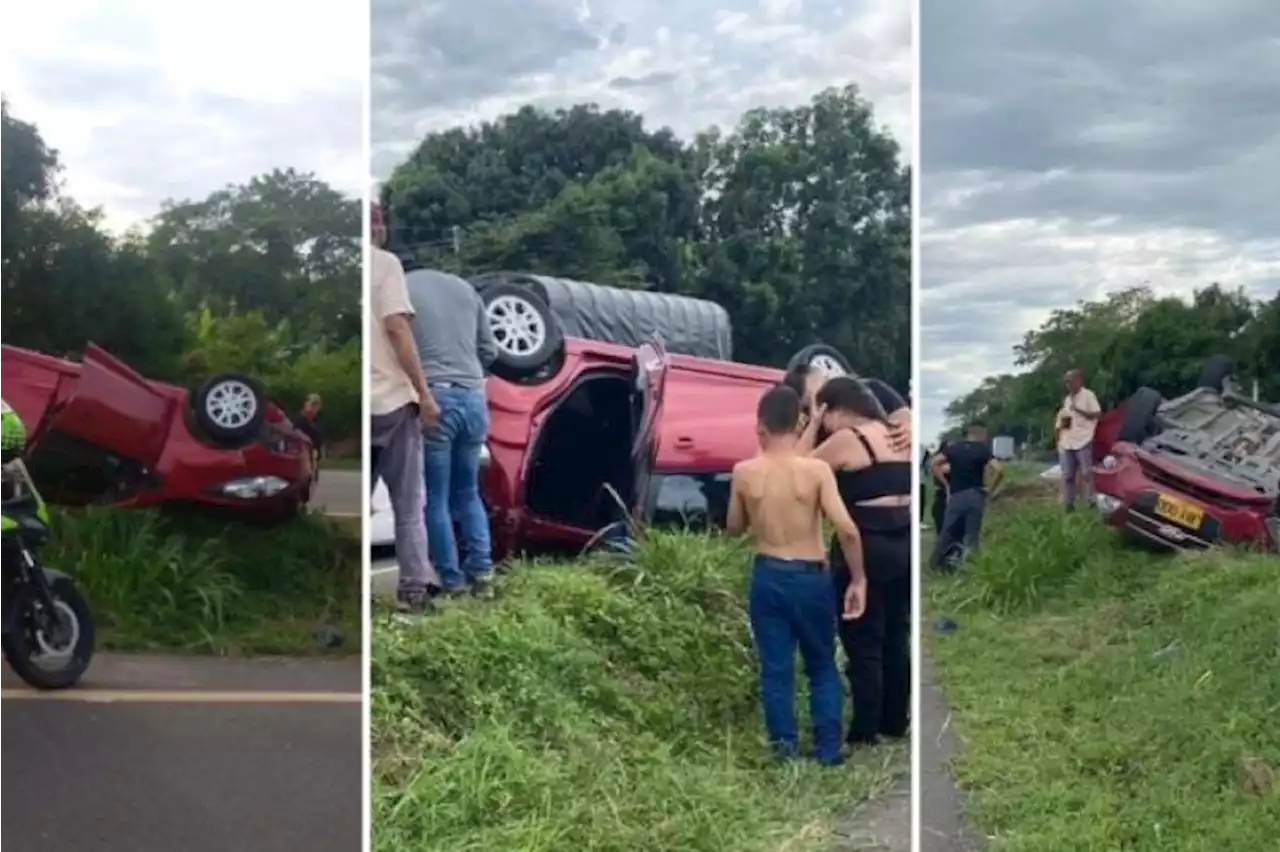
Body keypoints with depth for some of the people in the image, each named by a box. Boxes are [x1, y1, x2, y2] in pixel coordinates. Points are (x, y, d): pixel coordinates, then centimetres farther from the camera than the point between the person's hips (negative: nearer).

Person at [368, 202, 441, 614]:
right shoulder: (384, 262, -3)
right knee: (408, 503, 4)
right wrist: (424, 393, -10)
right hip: (390, 398, -4)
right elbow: (397, 328, -12)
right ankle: (414, 587, 1)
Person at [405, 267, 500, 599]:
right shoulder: (464, 288, 18)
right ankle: (481, 571, 10)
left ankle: (453, 583, 4)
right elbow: (490, 350, 19)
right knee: (468, 492, 18)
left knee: (436, 498, 4)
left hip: (434, 400, -5)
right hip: (473, 399, 5)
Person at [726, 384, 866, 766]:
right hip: (811, 578, -1)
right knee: (822, 667, 16)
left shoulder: (744, 472, -7)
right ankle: (828, 750, 18)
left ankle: (786, 751, 14)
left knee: (776, 669, 10)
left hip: (768, 577, 1)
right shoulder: (817, 470, -13)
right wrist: (858, 579, -9)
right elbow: (847, 530, -19)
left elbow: (734, 528, 7)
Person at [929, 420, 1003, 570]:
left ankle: (935, 563, 16)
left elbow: (933, 464, 4)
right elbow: (999, 471, -16)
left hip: (956, 496, 2)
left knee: (947, 532, 10)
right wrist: (990, 490, -3)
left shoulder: (953, 447, 6)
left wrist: (946, 484, 7)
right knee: (972, 535, 4)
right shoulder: (983, 449, -3)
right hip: (975, 496, -2)